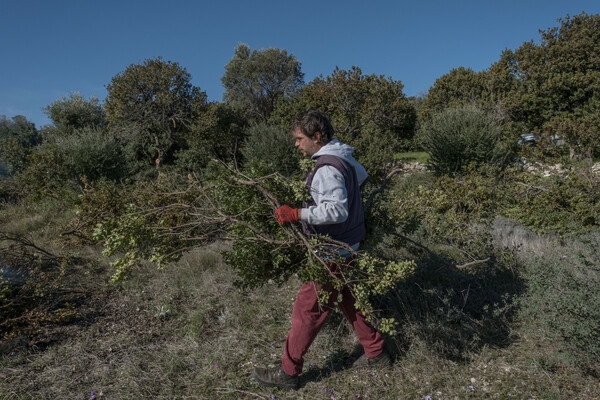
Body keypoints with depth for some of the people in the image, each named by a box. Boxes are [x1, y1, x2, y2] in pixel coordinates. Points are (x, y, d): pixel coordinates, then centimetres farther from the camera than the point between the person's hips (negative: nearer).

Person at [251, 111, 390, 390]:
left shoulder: (327, 169, -23)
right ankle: (375, 354, 37)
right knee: (346, 299, 23)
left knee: (307, 309, 1)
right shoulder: (344, 157, 9)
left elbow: (337, 210, -32)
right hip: (348, 246, 10)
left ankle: (288, 372, 17)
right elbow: (362, 174, 26)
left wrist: (297, 214, -32)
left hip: (333, 252, -10)